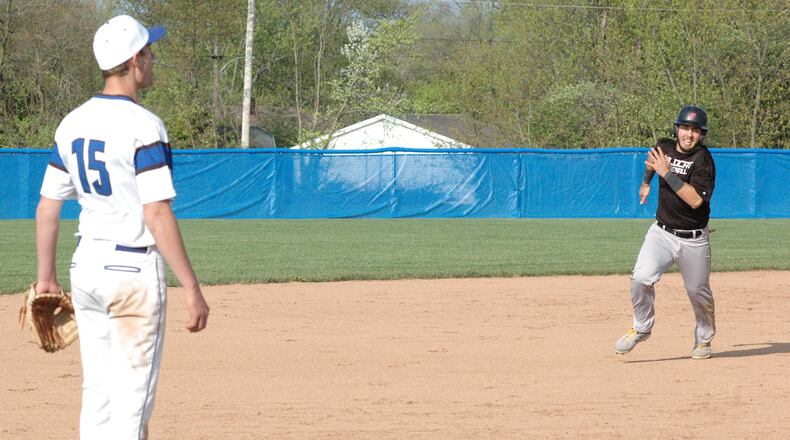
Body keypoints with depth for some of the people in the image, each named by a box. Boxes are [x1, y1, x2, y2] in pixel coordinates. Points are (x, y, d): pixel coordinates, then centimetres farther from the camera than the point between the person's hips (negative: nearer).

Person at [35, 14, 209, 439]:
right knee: (132, 400, -3)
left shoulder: (73, 123, 7)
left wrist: (46, 277, 19)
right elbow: (158, 215, -20)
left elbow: (47, 208, 10)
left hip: (85, 266, 7)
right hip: (134, 269, -7)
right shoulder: (143, 126, -15)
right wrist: (192, 289, -18)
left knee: (98, 392, 13)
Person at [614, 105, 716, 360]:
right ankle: (641, 328, 1)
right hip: (662, 232, 3)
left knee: (698, 292, 9)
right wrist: (646, 183, 35)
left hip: (693, 241, -3)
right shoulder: (664, 147, -1)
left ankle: (704, 339, 35)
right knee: (642, 277, -19)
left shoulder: (703, 159, -17)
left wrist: (667, 173, -30)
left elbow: (695, 200, -30)